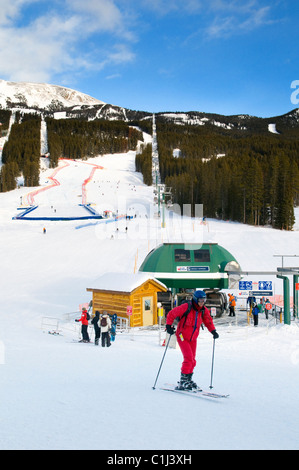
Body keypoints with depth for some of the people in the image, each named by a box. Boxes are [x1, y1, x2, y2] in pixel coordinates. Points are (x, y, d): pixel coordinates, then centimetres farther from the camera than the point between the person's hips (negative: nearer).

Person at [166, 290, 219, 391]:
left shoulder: (204, 311, -2)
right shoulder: (186, 307, -19)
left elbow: (208, 321, 14)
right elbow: (171, 314, -10)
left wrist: (213, 331, 0)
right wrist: (168, 326, -17)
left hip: (193, 338, 6)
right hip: (182, 336, -6)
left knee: (192, 360, 9)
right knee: (189, 358, -16)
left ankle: (188, 380, 25)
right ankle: (182, 382, -8)